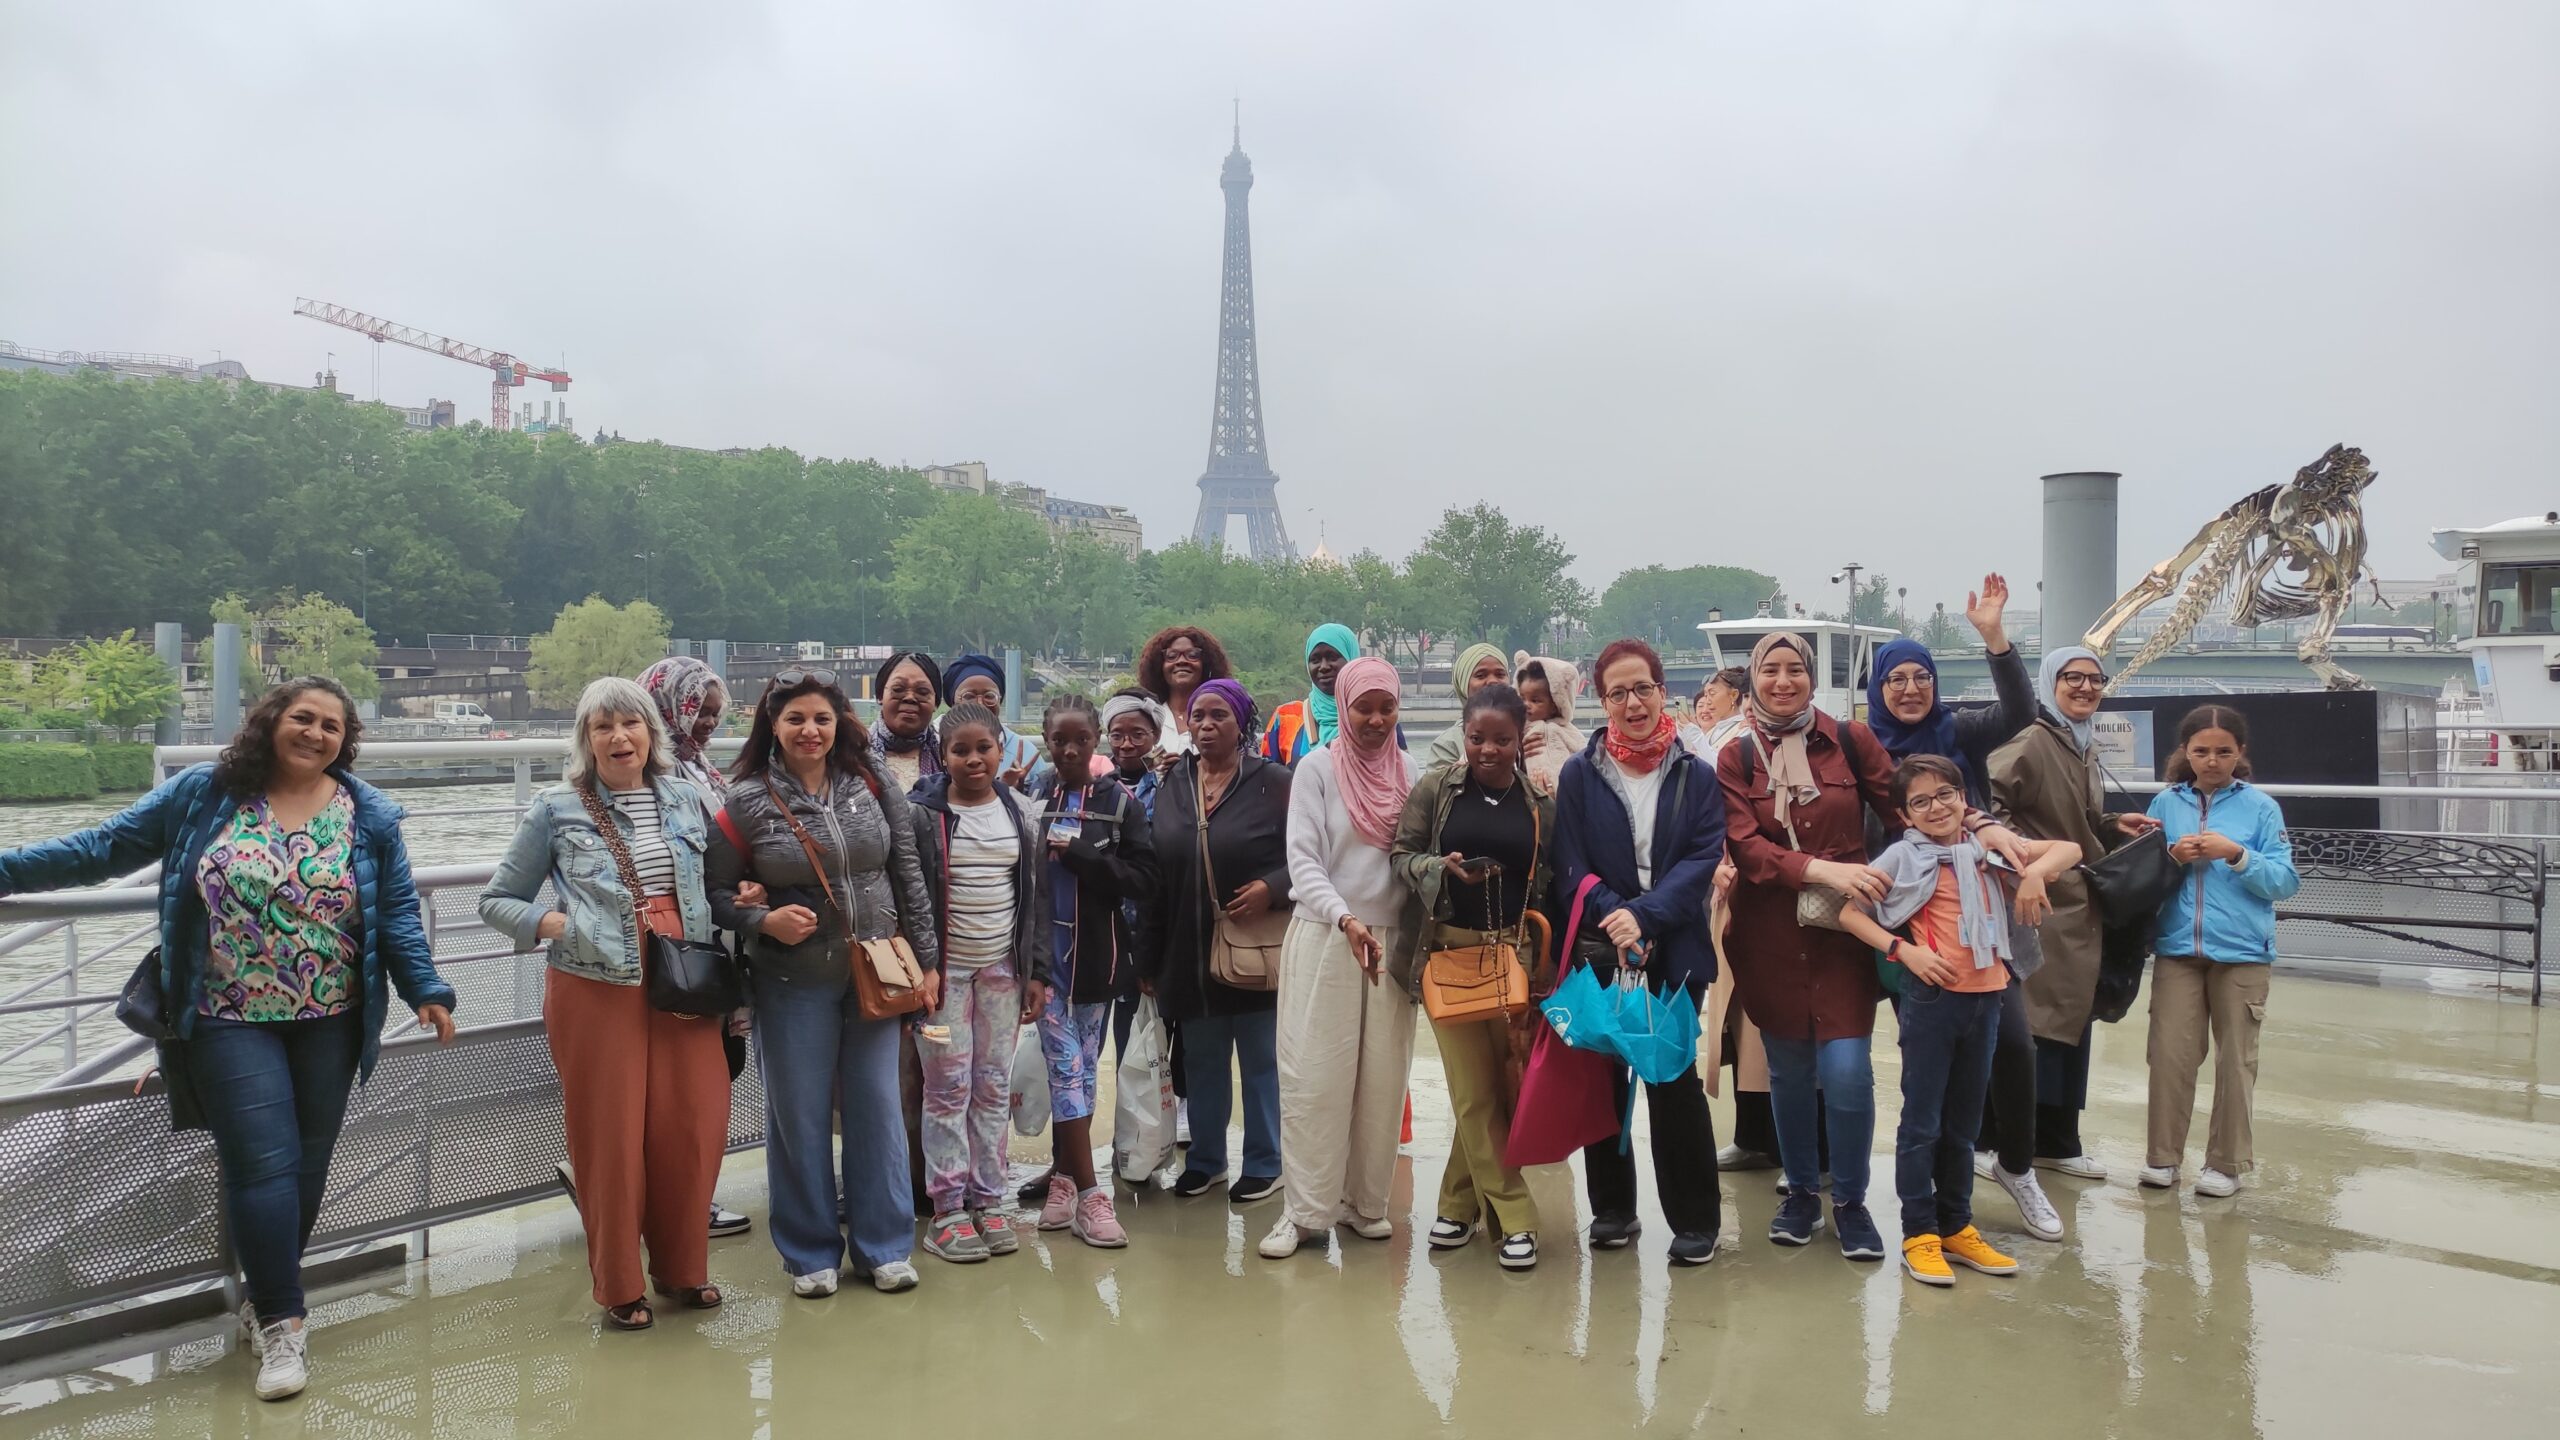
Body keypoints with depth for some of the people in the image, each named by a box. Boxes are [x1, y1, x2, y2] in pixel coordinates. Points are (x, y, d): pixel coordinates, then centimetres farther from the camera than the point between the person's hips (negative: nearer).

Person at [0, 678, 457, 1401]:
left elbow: (396, 913, 2)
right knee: (263, 1163, -7)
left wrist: (427, 990, -5)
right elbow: (104, 846, 4)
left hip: (329, 1021, 2)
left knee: (306, 1163, 9)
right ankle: (281, 1321, 4)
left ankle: (267, 1296, 29)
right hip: (230, 1021, -2)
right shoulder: (201, 794, -1)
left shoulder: (369, 816, 1)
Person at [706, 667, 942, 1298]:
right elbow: (716, 893, -1)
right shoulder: (746, 799, -6)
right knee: (800, 1116, 7)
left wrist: (926, 960, 4)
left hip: (877, 976, 2)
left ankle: (884, 1246, 22)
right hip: (793, 983, -2)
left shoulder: (873, 784, 1)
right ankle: (811, 1252, 23)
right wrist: (763, 921, -19)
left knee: (878, 1108, 8)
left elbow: (909, 877, 5)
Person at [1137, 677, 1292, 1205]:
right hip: (1189, 954, 4)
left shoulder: (1274, 783, -6)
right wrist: (1149, 958, 7)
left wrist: (1272, 887, -23)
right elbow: (1153, 877, 8)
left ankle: (1265, 1165, 21)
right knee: (1202, 1062, 16)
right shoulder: (1172, 786, 7)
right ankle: (1205, 1159, 31)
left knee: (1262, 1060, 7)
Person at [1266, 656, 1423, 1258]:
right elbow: (1303, 860, -9)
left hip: (1393, 939, 3)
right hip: (1323, 937, -3)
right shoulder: (1317, 768, -3)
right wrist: (1346, 919, -23)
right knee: (1313, 1075, -3)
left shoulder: (1409, 771, 8)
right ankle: (1305, 1210, 4)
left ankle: (1366, 1201, 17)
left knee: (1383, 1075, 5)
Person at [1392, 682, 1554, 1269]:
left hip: (1516, 952, 1)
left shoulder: (1542, 802, 3)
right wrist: (1443, 867, -15)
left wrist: (1549, 951, 0)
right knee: (1473, 1089, -1)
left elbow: (1555, 879, 7)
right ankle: (1514, 1216, 9)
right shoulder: (1435, 788, 2)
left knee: (1501, 1083, 3)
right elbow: (1402, 854, 4)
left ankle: (1460, 1202, 20)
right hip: (1449, 949, -1)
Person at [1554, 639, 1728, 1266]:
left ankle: (1695, 1220, 12)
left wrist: (1644, 916, -18)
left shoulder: (1696, 777, 2)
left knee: (1673, 1078, 0)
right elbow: (1572, 868, -3)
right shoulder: (1579, 774, 2)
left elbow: (1705, 860, -7)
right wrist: (1615, 924, -17)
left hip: (1673, 954, -1)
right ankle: (1612, 1209, 23)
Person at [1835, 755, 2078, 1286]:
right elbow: (1849, 912, -6)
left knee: (1964, 1122, 15)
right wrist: (1903, 950, -16)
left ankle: (1957, 1227, 26)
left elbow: (2069, 850, 11)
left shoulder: (1986, 847, 8)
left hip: (1985, 997, 5)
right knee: (1922, 1120, 1)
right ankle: (1919, 1233, 9)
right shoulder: (1904, 857, -3)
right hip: (1932, 997, -5)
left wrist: (2035, 870, -9)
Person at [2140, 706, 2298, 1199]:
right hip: (2177, 948, 1)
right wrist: (2171, 858, -9)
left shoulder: (2260, 807, 0)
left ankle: (2226, 1162, 18)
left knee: (2235, 1060, 6)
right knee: (2170, 1055, 0)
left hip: (2242, 952, -1)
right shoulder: (2165, 803, 6)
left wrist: (2236, 854, -17)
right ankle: (2163, 1156, 13)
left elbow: (2285, 882, -4)